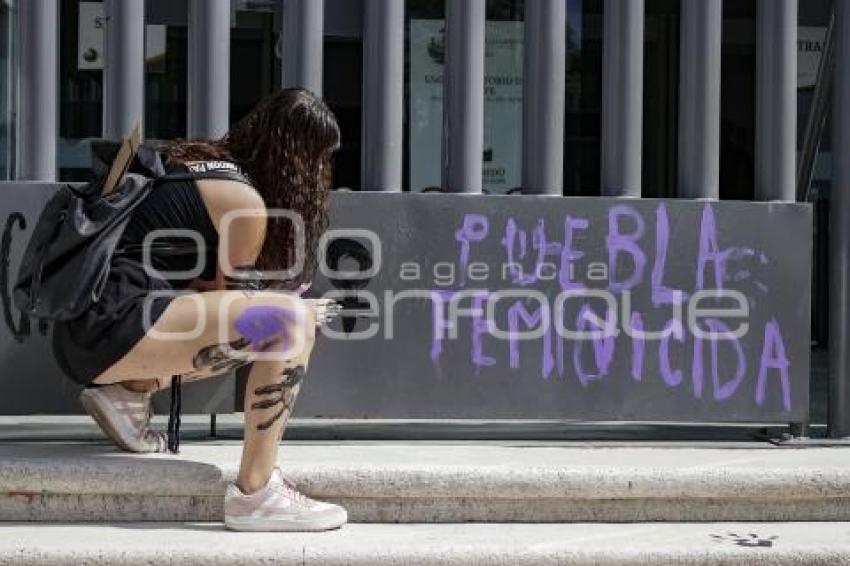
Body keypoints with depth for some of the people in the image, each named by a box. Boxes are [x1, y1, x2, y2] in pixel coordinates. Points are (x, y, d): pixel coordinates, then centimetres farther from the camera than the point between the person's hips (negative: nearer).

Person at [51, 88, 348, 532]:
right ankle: (254, 494, -17)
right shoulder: (246, 201, -8)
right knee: (289, 321, -20)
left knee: (260, 334, 18)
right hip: (112, 324, -10)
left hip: (89, 325, 10)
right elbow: (225, 299, 3)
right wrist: (295, 311, 19)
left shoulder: (199, 159, 17)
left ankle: (129, 391, 10)